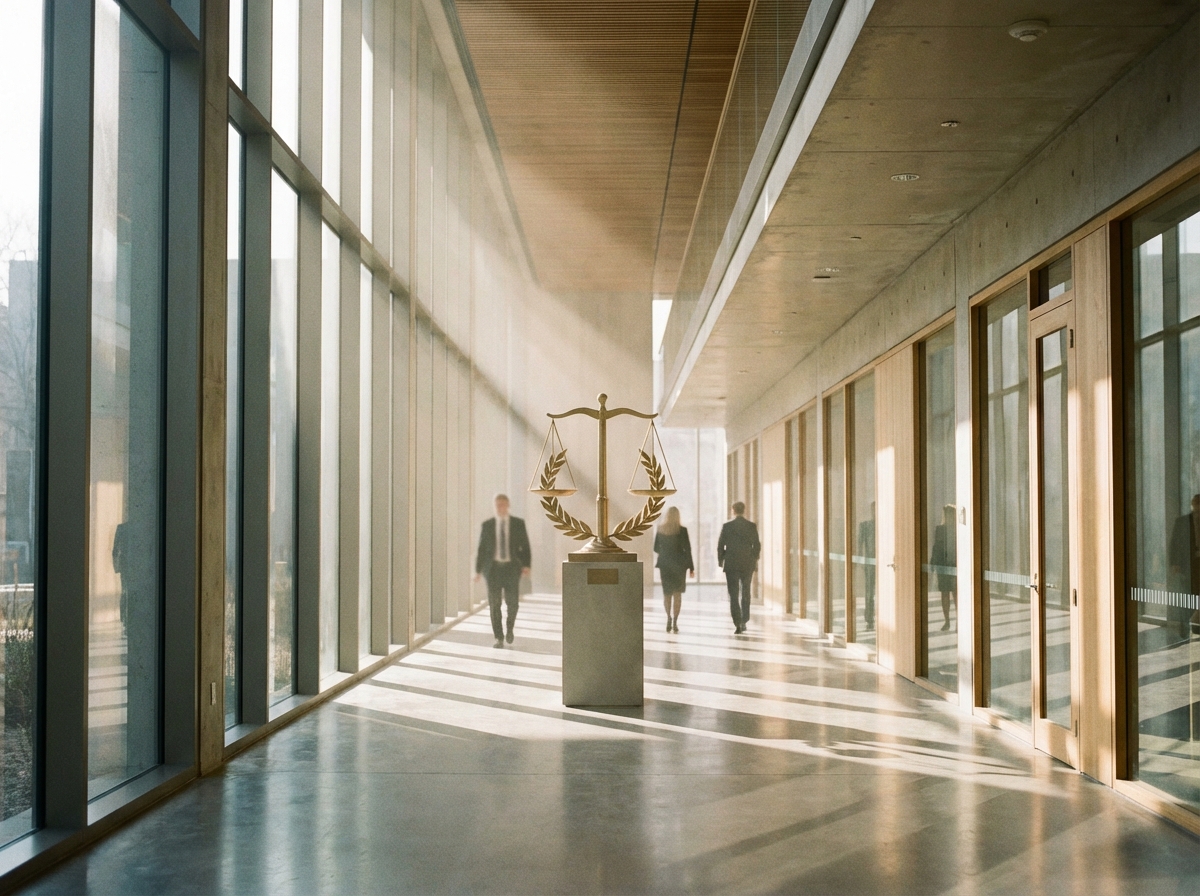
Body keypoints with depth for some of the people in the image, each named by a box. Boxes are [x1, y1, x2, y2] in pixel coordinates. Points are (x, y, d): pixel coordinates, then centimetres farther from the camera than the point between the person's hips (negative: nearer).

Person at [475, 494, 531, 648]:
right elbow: (481, 548, 7)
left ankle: (509, 627, 24)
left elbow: (525, 546, 3)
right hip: (493, 567, 1)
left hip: (512, 567, 0)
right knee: (494, 603, -5)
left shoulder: (519, 523, 3)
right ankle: (499, 638, 2)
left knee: (512, 601, -6)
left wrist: (526, 565, -9)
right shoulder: (487, 525, 5)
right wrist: (478, 570, 3)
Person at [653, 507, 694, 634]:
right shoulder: (682, 530, -10)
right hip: (679, 564, -2)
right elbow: (687, 550, -9)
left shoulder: (660, 530, -2)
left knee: (667, 592, 16)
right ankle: (675, 621, -2)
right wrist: (691, 568, -3)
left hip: (664, 564, 2)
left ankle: (669, 618, 8)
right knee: (677, 593, 4)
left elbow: (656, 548, 5)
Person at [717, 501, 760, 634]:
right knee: (745, 593, 19)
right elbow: (757, 547, 1)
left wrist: (721, 562, 9)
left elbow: (720, 546, -4)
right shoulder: (752, 526, -1)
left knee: (733, 596, -1)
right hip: (748, 565, 2)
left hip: (731, 565, -2)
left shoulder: (726, 526, -6)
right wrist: (754, 561, 16)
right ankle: (744, 621, 20)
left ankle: (738, 625, -11)